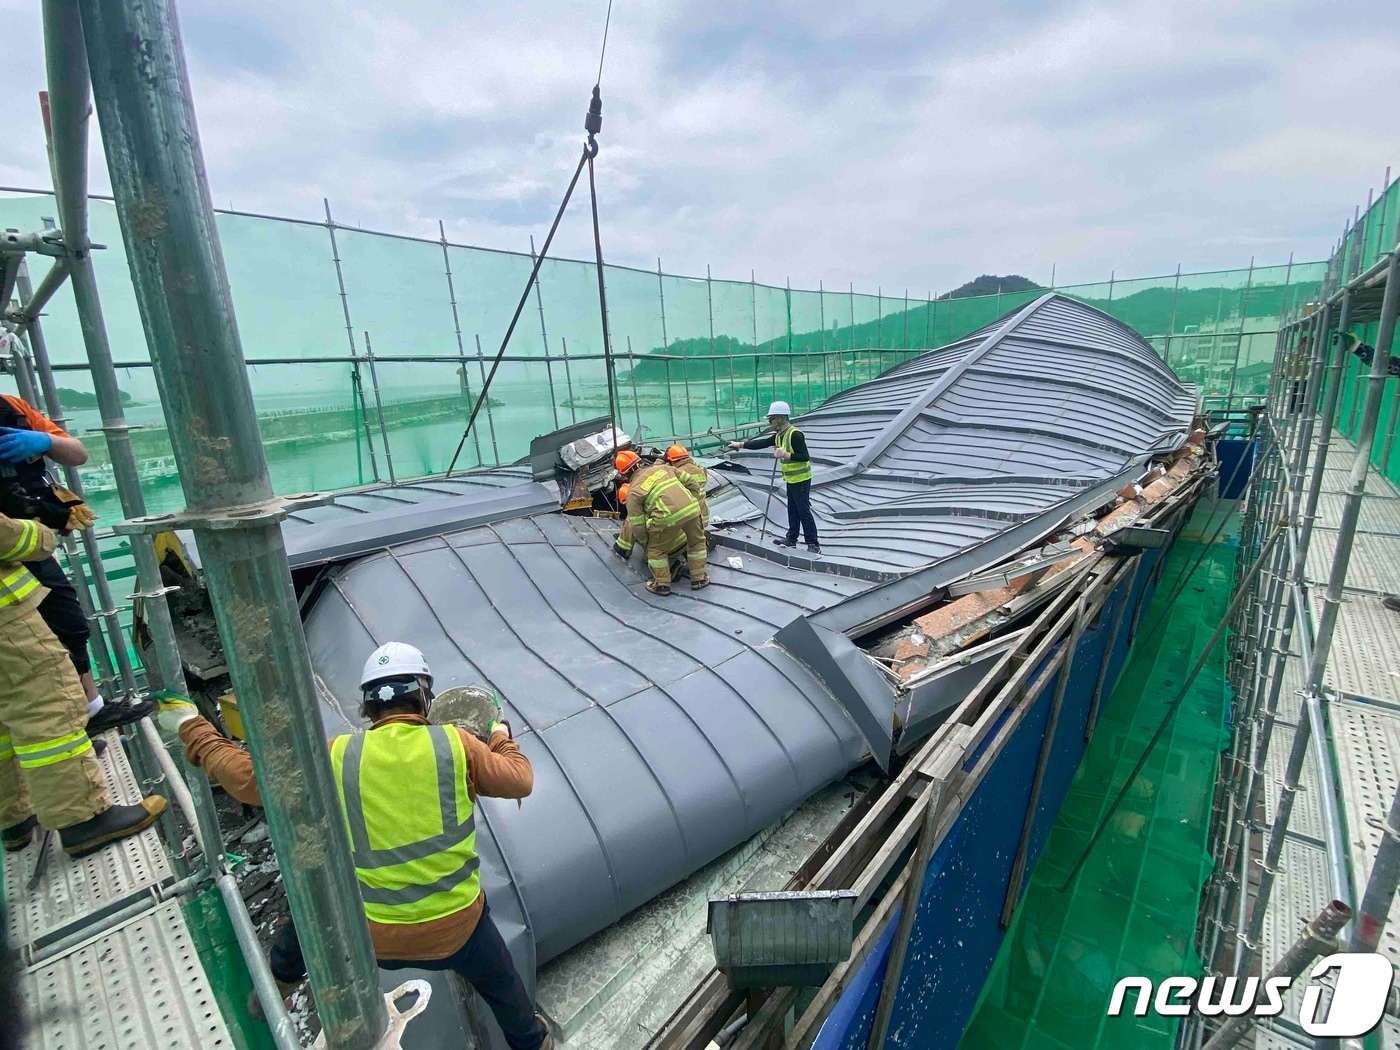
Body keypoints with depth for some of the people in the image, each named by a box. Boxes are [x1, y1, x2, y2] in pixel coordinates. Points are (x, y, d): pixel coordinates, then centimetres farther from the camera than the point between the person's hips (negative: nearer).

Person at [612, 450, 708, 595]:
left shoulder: (633, 491, 9)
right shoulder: (662, 467, 19)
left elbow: (636, 524, 8)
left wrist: (644, 542, 23)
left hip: (668, 517, -4)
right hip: (692, 508, 4)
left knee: (656, 549, 22)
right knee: (697, 542, 29)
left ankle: (662, 584, 27)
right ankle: (699, 578, 36)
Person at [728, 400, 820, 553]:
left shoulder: (795, 434, -22)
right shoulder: (779, 435, 6)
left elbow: (805, 456, -25)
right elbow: (761, 443, 8)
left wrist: (785, 455, -28)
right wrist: (740, 444, 6)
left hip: (801, 479, -9)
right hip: (791, 479, 9)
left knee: (804, 511, -6)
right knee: (792, 510, 18)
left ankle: (813, 545, 0)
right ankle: (791, 538, 31)